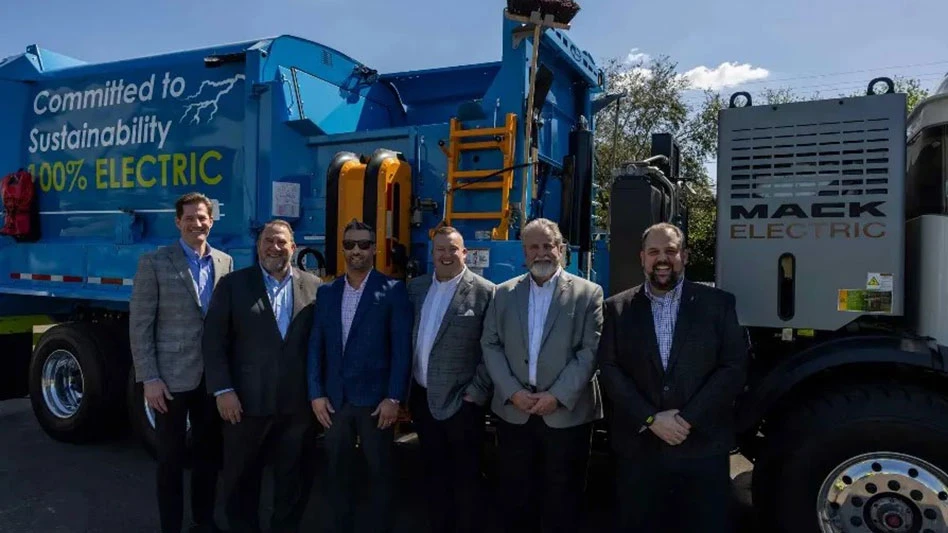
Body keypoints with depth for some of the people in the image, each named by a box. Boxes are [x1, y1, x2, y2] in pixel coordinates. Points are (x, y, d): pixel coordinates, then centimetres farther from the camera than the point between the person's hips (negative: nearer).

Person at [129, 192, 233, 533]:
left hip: (213, 376, 4)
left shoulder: (224, 262, 6)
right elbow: (139, 325, -7)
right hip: (172, 376, -4)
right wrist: (149, 378, -12)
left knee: (209, 453, 15)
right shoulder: (154, 262, -5)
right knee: (171, 458, 9)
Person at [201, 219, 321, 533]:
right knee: (241, 480, 15)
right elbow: (214, 341, -3)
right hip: (246, 401, -1)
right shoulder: (233, 285, 1)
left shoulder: (314, 287, 4)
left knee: (294, 480, 14)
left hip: (298, 403, 1)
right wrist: (223, 390, -11)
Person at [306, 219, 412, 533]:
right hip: (334, 399, 4)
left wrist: (393, 397, -12)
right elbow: (316, 345, 7)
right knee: (337, 472, 14)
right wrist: (316, 393, 1)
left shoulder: (393, 290, -4)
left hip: (376, 399, -3)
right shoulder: (327, 292, 9)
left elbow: (402, 347, -8)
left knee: (380, 472, 8)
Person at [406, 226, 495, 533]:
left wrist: (477, 393, -14)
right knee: (433, 473, 18)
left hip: (461, 401, -5)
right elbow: (407, 339, 11)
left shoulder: (484, 292, -11)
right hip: (422, 397, 5)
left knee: (465, 477, 10)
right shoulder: (415, 287, 6)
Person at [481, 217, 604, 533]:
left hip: (567, 413, -2)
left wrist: (558, 395, -15)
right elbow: (490, 345, 3)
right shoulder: (504, 293, 8)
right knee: (515, 498, 13)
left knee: (562, 500, 10)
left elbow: (591, 350, -7)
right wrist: (512, 391, -9)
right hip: (513, 411, 3)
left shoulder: (588, 293, -1)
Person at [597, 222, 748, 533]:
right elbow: (610, 369, -1)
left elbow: (734, 368, -3)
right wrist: (650, 419, -11)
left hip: (704, 447, 0)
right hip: (638, 448, 1)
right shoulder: (618, 308, 5)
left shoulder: (718, 303, 3)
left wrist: (688, 419, -11)